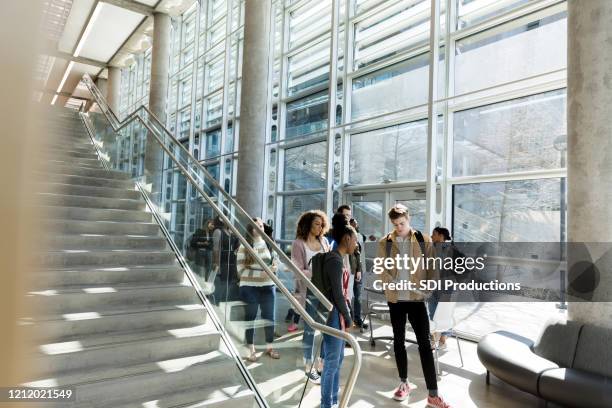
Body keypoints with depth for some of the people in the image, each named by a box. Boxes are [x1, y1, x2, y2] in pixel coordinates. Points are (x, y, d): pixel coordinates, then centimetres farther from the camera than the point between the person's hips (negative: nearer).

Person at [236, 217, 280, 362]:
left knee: (269, 316, 9)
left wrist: (274, 267, -9)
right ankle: (251, 349, 20)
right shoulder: (244, 247, -6)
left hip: (268, 286, 3)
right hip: (250, 287, -3)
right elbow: (241, 270, -9)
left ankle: (269, 347, 25)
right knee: (251, 317, 7)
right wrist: (260, 273, -19)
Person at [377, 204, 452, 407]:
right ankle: (404, 384, 29)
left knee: (424, 344, 0)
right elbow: (381, 269, -2)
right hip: (395, 299, 1)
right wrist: (390, 284, -19)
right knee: (399, 341, 13)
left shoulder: (424, 240, -2)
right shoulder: (384, 243, -1)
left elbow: (431, 268, 1)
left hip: (417, 298, -1)